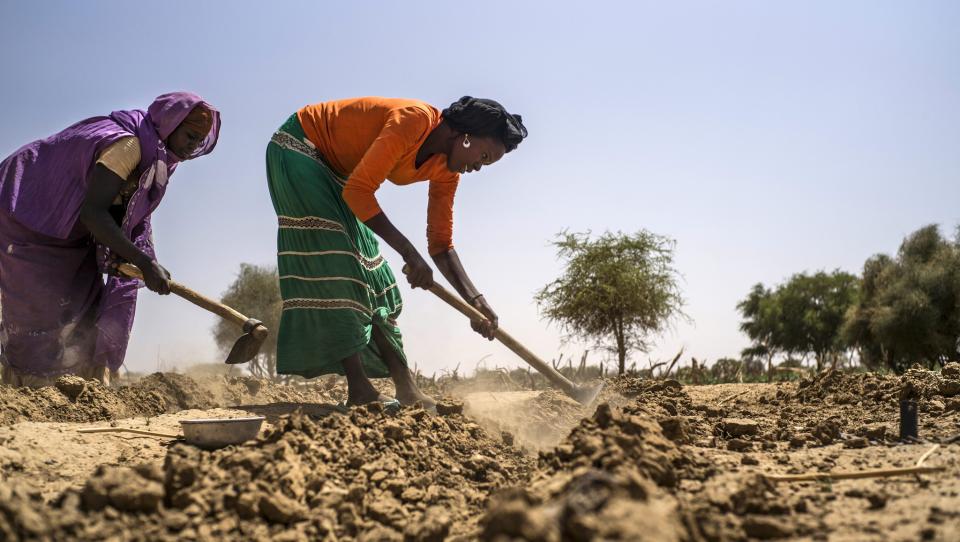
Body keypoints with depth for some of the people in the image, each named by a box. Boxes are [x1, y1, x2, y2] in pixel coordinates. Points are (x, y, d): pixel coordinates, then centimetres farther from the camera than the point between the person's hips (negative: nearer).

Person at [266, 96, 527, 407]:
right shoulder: (415, 120, -31)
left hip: (335, 171, 9)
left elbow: (441, 244, -2)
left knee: (368, 268, 2)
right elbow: (358, 190, -34)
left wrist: (474, 298, -15)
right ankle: (359, 390, -19)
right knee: (332, 256, -18)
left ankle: (406, 388, 2)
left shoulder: (446, 171, -4)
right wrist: (409, 253, -36)